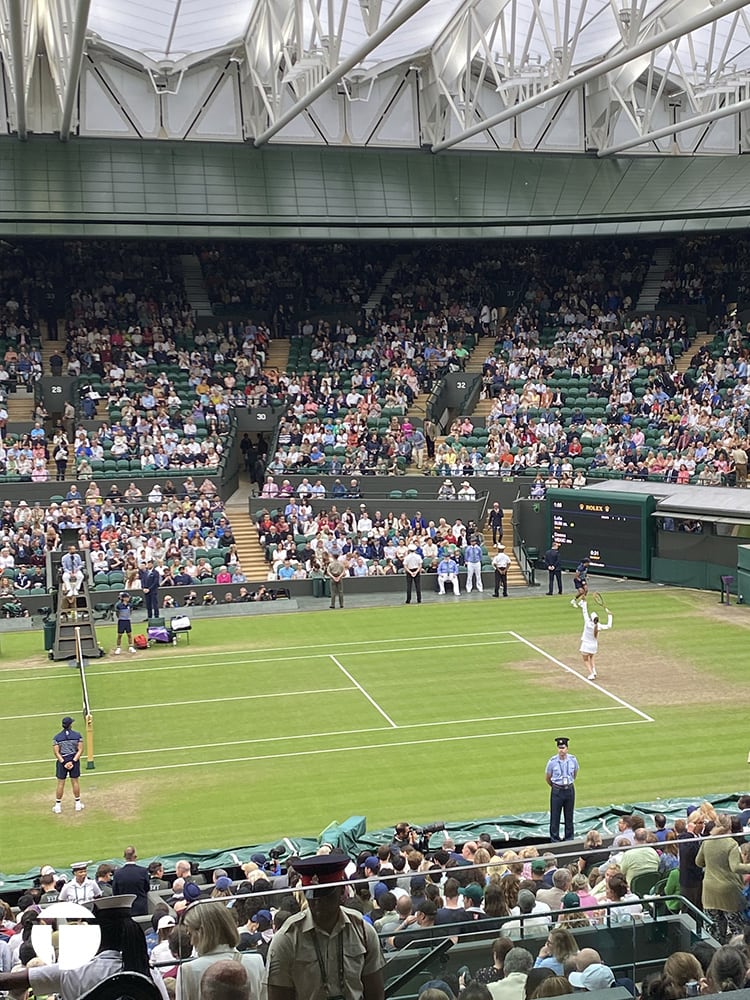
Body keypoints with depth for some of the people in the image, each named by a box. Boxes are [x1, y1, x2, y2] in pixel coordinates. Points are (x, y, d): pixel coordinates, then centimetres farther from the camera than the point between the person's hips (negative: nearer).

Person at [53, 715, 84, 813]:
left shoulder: (57, 737, -6)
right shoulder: (77, 735, -5)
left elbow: (56, 752, -10)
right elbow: (80, 750, -9)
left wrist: (63, 762, -11)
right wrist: (73, 761, -11)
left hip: (62, 761, -1)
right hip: (74, 759, 1)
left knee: (60, 783, 7)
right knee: (75, 782, 12)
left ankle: (58, 806, 12)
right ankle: (78, 804, 19)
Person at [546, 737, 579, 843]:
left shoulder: (572, 759, -4)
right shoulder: (552, 761, -13)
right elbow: (547, 777, 1)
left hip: (569, 789, 3)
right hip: (557, 791, -2)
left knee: (569, 815, 11)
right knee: (555, 816, 0)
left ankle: (569, 837, 23)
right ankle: (555, 839, 10)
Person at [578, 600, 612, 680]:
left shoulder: (588, 623, -23)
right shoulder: (599, 627, -15)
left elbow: (585, 612, -17)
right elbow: (609, 626, 1)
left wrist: (584, 601, -11)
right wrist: (609, 615, 8)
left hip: (586, 645, -3)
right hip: (594, 646, 3)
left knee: (586, 660, 11)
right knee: (591, 658, 29)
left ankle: (591, 674, -4)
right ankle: (594, 670, 12)